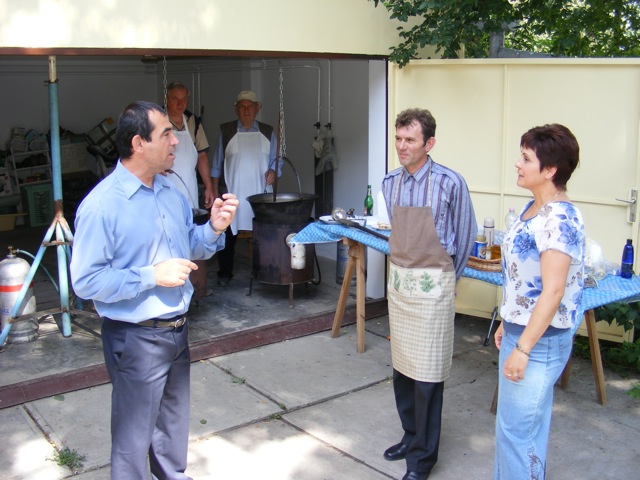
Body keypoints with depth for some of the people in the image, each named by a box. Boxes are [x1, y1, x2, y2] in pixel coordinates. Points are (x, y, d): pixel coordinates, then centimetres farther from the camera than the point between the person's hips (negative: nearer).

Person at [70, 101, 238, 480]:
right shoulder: (102, 205, -20)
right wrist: (152, 276, -25)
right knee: (134, 434, 8)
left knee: (175, 423, 25)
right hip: (135, 338, -8)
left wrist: (214, 228, -5)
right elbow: (86, 280, -21)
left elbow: (189, 246, 16)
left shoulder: (171, 193, 5)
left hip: (177, 330, 8)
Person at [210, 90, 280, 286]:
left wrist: (273, 170, -8)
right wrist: (215, 190, 3)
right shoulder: (226, 131, 5)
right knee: (228, 234, 0)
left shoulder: (268, 132, 10)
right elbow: (217, 163, 7)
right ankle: (225, 273, 13)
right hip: (231, 193, -1)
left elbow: (275, 159, 14)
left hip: (259, 194, 1)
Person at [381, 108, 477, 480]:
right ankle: (411, 436, 33)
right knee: (401, 366, 14)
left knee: (427, 374, 0)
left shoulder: (449, 183, -12)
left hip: (432, 285, -6)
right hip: (398, 280, 6)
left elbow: (465, 236, 0)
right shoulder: (391, 183, 5)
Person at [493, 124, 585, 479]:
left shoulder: (559, 219, -22)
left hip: (540, 340, -9)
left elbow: (553, 291, -24)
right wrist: (508, 323, 20)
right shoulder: (534, 209, 8)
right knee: (527, 424, 21)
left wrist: (523, 348, -22)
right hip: (521, 330, 9)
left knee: (517, 428, 1)